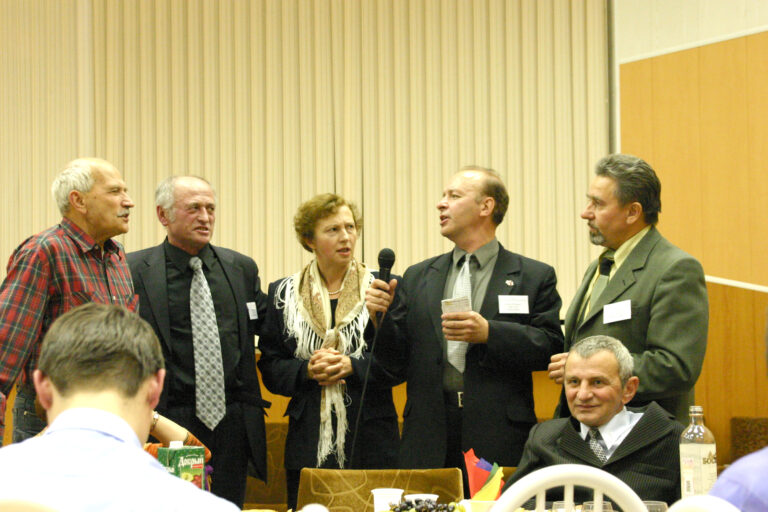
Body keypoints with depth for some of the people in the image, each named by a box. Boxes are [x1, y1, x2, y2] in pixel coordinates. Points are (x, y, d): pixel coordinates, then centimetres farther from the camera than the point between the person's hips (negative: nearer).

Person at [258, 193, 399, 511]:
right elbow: (270, 368, 8)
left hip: (369, 440, -1)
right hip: (309, 442, 1)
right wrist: (306, 371, -11)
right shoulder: (284, 294, 10)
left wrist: (351, 366, -14)